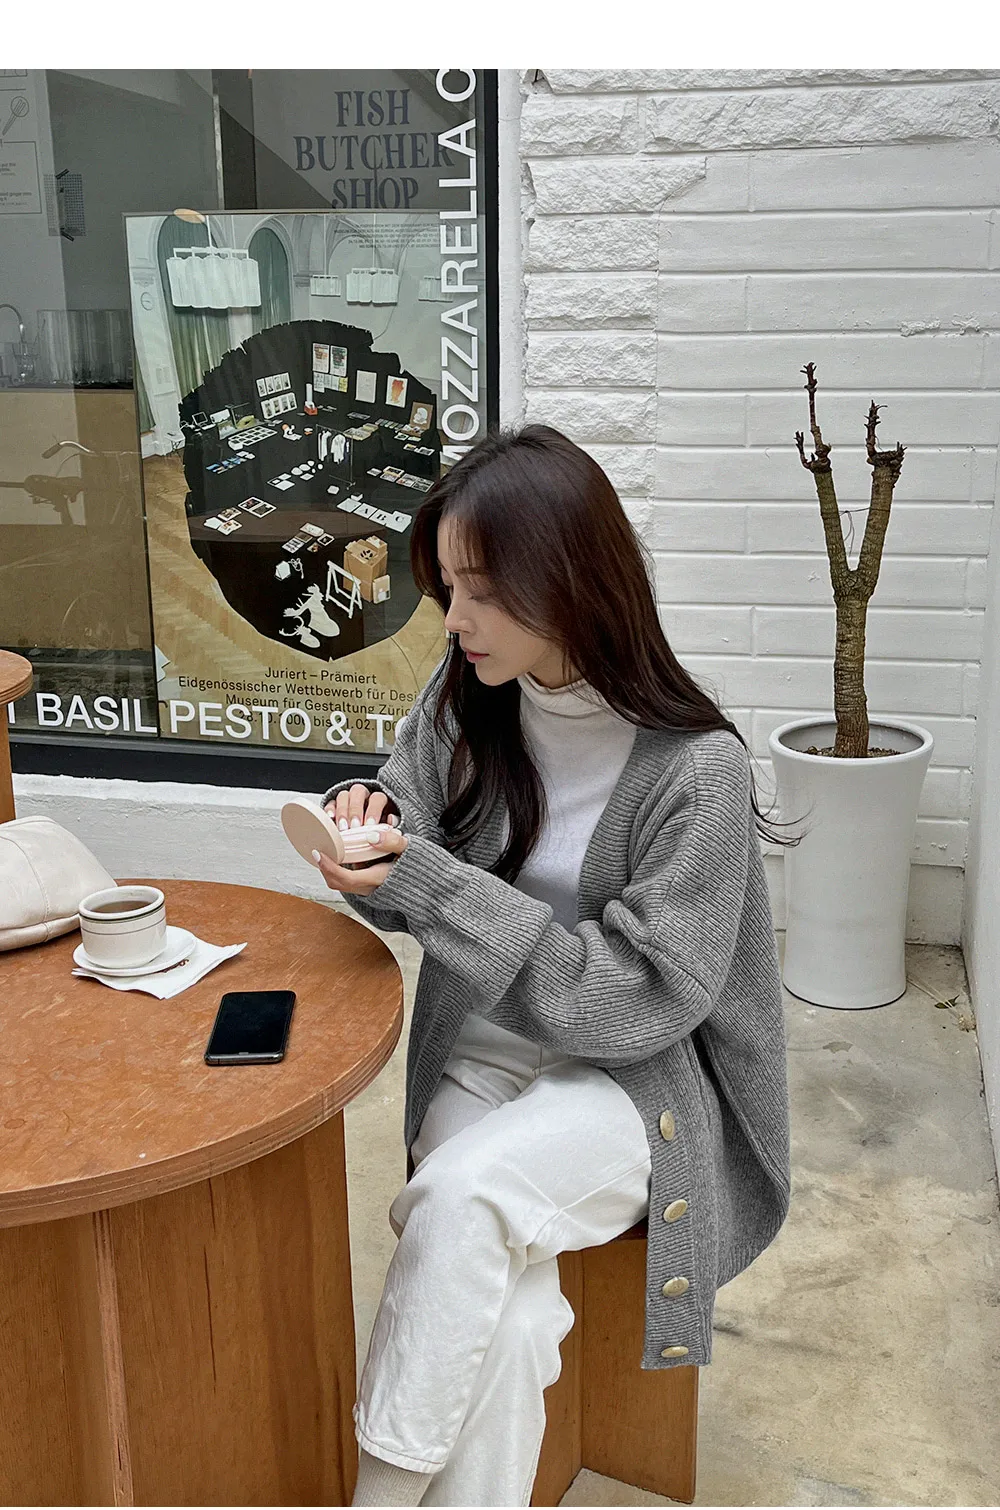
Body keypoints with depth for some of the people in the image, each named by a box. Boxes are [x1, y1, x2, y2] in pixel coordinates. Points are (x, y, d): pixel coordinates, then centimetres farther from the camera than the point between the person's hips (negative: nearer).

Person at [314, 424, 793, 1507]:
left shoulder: (697, 769, -17)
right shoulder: (462, 699, -2)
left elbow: (642, 999, -19)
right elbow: (416, 880, 8)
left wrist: (427, 883, -25)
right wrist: (369, 827, -18)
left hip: (635, 1075, -3)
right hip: (482, 1058, 4)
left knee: (462, 1195, -31)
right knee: (506, 1320, -24)